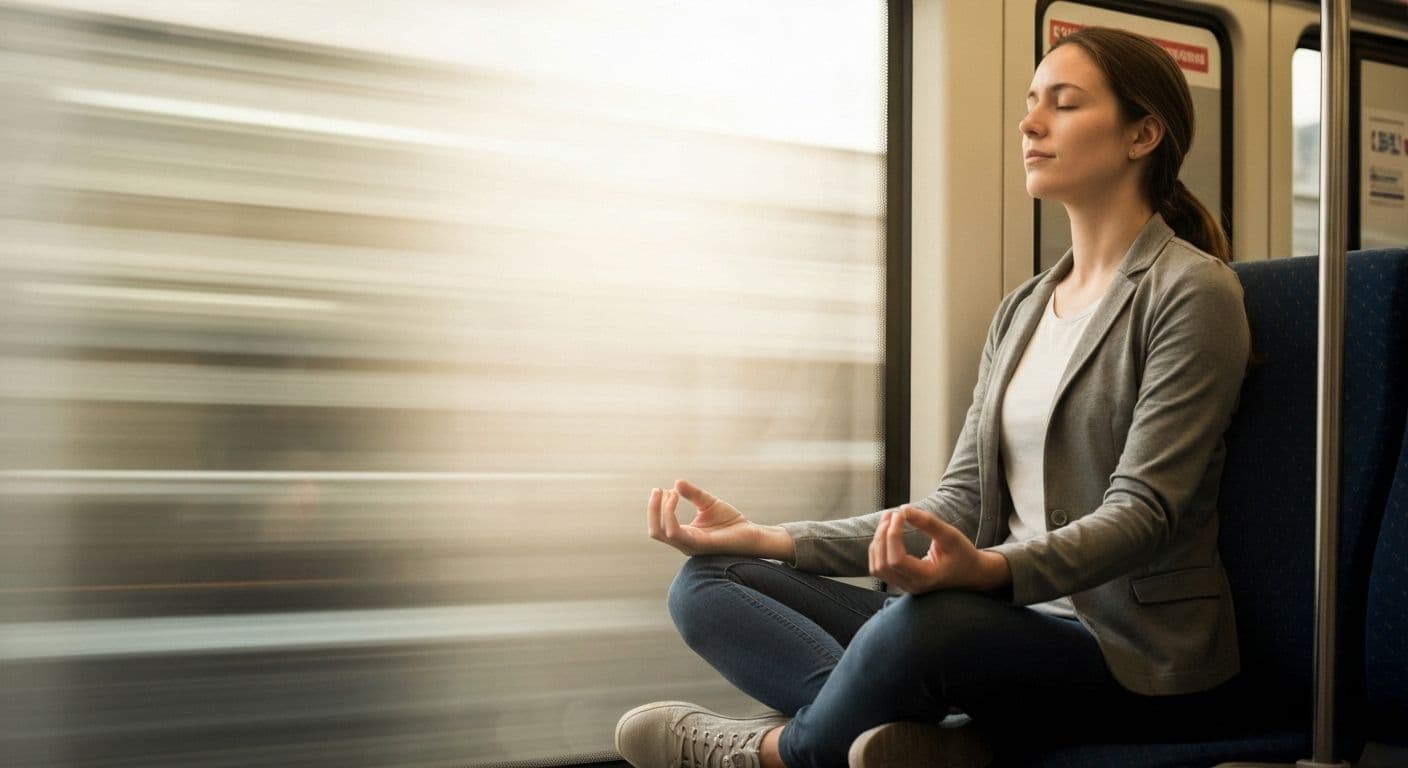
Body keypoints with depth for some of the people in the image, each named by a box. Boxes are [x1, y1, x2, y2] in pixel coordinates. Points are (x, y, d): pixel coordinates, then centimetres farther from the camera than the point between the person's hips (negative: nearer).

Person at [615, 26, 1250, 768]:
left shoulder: (1192, 290, -7)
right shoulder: (1021, 309, 15)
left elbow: (1144, 510, -16)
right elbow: (960, 504, 9)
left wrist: (989, 570, -36)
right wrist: (766, 538, 0)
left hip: (1142, 657, -7)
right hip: (1024, 622, 7)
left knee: (924, 620, -39)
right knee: (707, 582, -4)